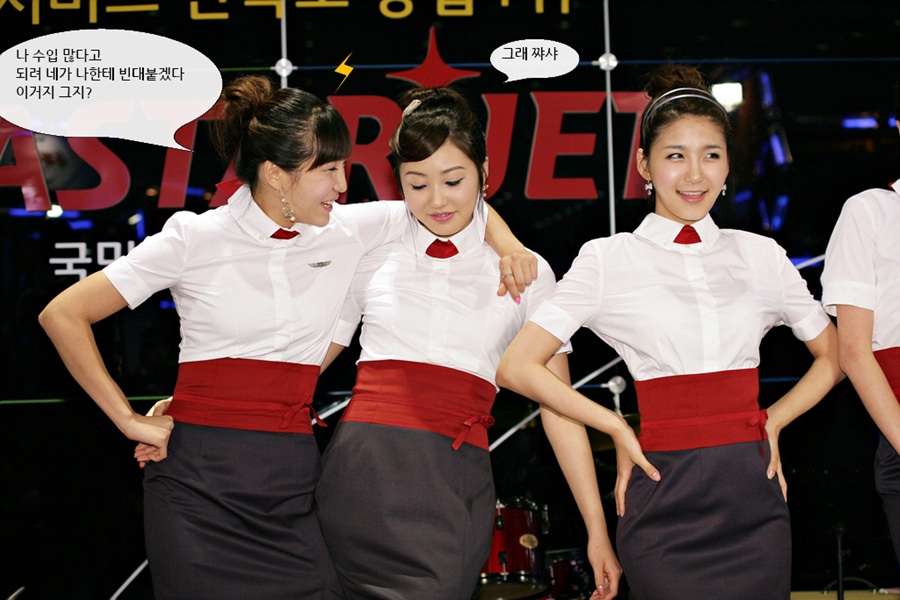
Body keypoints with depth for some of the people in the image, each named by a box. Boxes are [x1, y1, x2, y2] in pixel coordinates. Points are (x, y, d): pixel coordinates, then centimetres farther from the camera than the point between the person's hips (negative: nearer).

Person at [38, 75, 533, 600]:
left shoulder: (347, 231, 6)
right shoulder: (195, 239, -4)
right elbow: (63, 315, -2)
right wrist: (129, 420, -5)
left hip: (289, 485, 3)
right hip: (198, 482, -3)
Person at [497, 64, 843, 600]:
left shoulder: (761, 256, 9)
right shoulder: (608, 259, 1)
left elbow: (832, 356, 21)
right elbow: (518, 368, -2)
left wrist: (774, 420, 6)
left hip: (753, 493, 3)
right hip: (668, 500, -3)